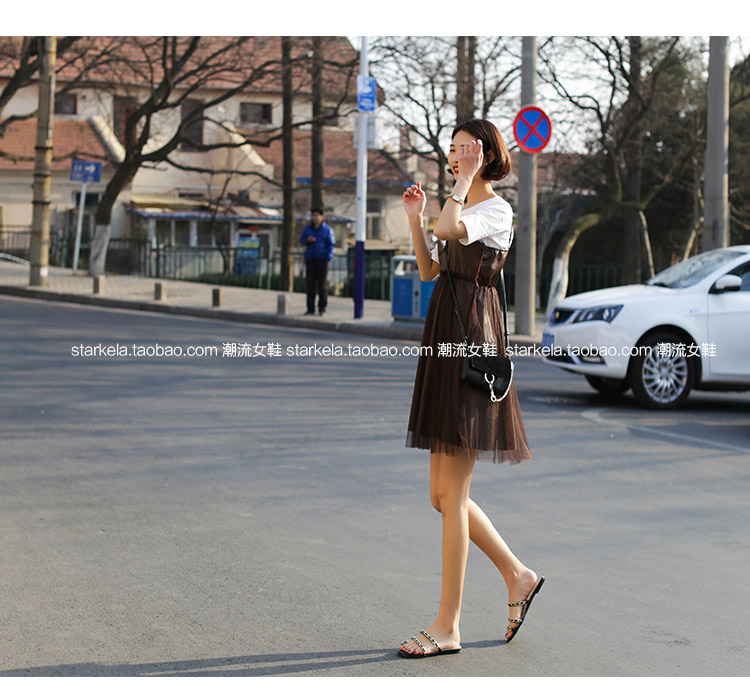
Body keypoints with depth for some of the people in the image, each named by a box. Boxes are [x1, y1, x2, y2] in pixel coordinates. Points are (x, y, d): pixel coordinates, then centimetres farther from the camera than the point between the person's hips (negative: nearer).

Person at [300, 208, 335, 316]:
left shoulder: (327, 229, -1)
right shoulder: (307, 229, 6)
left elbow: (332, 244, 1)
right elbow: (302, 241, 14)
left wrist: (328, 257, -10)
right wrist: (307, 240, -9)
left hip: (322, 259, -2)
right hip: (310, 259, 2)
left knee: (322, 284, -2)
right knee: (310, 285, 1)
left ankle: (322, 307, 13)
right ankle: (310, 309, 5)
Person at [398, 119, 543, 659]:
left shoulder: (496, 210, -8)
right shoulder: (465, 209, 20)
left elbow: (451, 229, -28)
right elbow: (429, 271, 20)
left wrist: (463, 184, -13)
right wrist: (415, 219, 9)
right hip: (446, 342, 9)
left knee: (450, 494, -7)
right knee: (444, 495, 11)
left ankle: (447, 626, -1)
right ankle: (518, 576, 25)